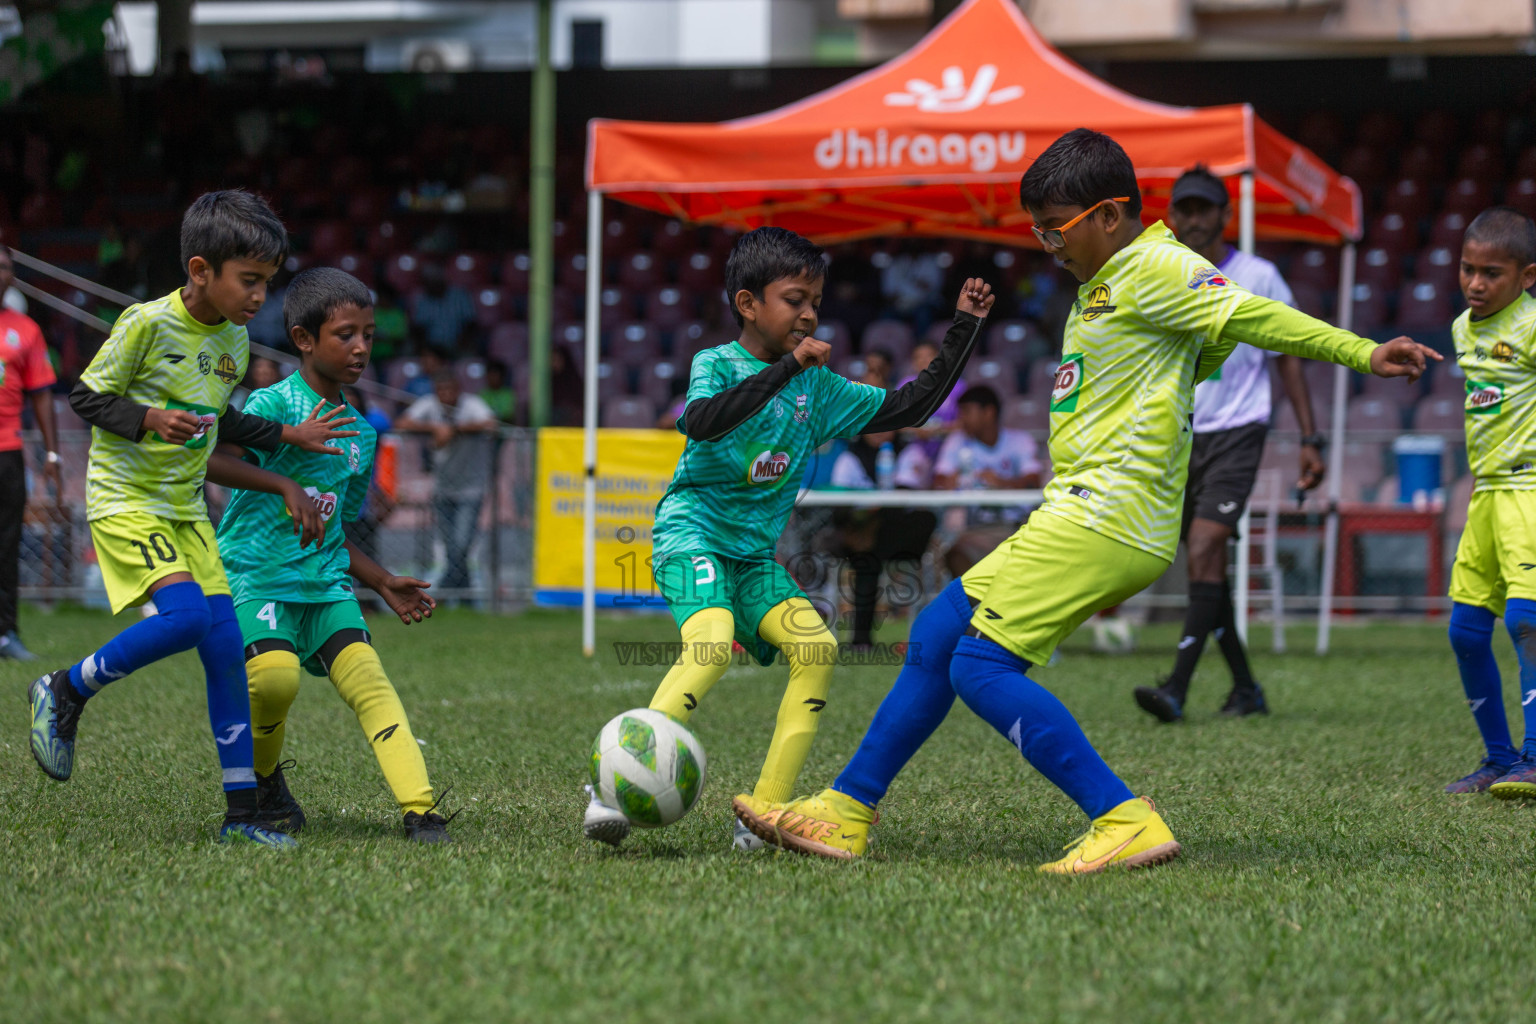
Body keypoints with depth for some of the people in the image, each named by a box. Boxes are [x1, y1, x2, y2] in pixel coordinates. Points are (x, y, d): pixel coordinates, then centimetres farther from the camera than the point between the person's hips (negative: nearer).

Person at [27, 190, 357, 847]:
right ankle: (66, 693, -2)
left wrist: (289, 437, 14)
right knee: (185, 616, -26)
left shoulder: (234, 340, 6)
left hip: (185, 506, 7)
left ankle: (241, 812, 2)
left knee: (226, 644, -1)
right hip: (125, 498, -7)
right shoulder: (148, 324, -15)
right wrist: (150, 419, -26)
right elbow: (85, 397, -11)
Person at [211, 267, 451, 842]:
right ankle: (263, 779, 2)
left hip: (323, 581, 6)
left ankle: (420, 810, -25)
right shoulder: (274, 405, -8)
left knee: (367, 678, -16)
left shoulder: (361, 434, 16)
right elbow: (215, 458, -27)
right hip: (256, 575, -6)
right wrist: (282, 486, -38)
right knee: (275, 675, -29)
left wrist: (383, 584, 19)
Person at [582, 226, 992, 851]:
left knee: (816, 645, -15)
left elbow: (911, 407, 16)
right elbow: (701, 422, -29)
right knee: (711, 642, -31)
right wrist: (786, 367, -32)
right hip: (692, 530, -6)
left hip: (756, 553, 6)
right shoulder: (716, 364, -6)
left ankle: (764, 815, -13)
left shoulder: (818, 387, 12)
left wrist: (963, 329, 11)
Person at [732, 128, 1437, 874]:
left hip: (1106, 518, -10)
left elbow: (1250, 316, -17)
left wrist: (1364, 353, -25)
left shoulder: (1155, 267, -10)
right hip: (1082, 513, 10)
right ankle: (845, 813, 20)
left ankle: (1125, 822, -19)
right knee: (935, 636, 13)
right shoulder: (1107, 282, 19)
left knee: (981, 667, -15)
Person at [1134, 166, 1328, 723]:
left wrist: (1310, 439, 2)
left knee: (1203, 553, -18)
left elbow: (1288, 359, 5)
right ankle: (1245, 688, 18)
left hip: (1237, 432, -4)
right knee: (1206, 567, 6)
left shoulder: (1259, 277, -1)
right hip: (1177, 437, 4)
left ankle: (1177, 688, -24)